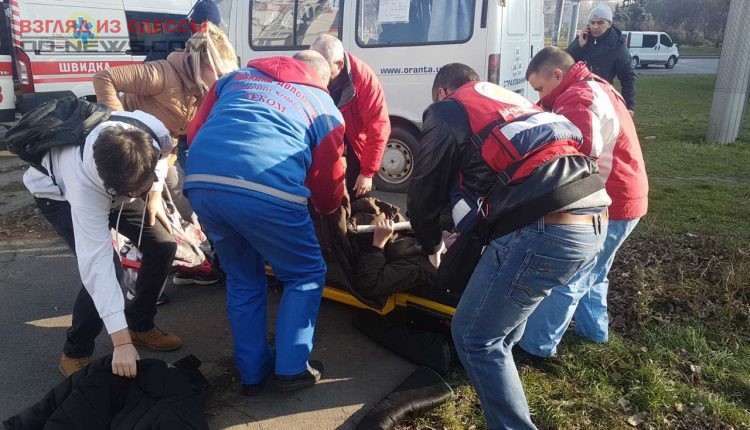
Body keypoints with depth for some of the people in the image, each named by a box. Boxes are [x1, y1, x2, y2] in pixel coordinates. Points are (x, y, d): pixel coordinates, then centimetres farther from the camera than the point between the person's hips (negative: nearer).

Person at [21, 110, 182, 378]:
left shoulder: (157, 134, -36)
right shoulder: (85, 184, -45)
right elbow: (96, 262, -46)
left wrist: (153, 195, -13)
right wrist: (121, 342, -47)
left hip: (115, 185, 6)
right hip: (59, 192, -5)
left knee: (163, 244, -6)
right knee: (105, 265, -25)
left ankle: (140, 326, 15)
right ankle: (76, 352, -2)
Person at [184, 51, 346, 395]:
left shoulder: (237, 77, 31)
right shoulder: (326, 110, 21)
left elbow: (195, 132, 27)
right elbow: (328, 186, 23)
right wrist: (332, 209, 46)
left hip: (201, 182, 5)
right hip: (266, 191, -4)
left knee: (243, 279, 25)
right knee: (306, 275, 20)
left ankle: (252, 373, 31)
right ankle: (291, 368, 21)